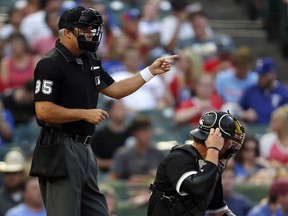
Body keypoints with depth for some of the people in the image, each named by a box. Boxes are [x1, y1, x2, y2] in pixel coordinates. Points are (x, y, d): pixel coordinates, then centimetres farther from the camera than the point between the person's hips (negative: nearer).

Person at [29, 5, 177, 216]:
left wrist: (151, 71, 14)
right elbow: (43, 110, -20)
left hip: (84, 150, 9)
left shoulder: (90, 60, 14)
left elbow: (115, 90, 22)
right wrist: (85, 114, -16)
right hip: (60, 149, -9)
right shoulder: (51, 64, -13)